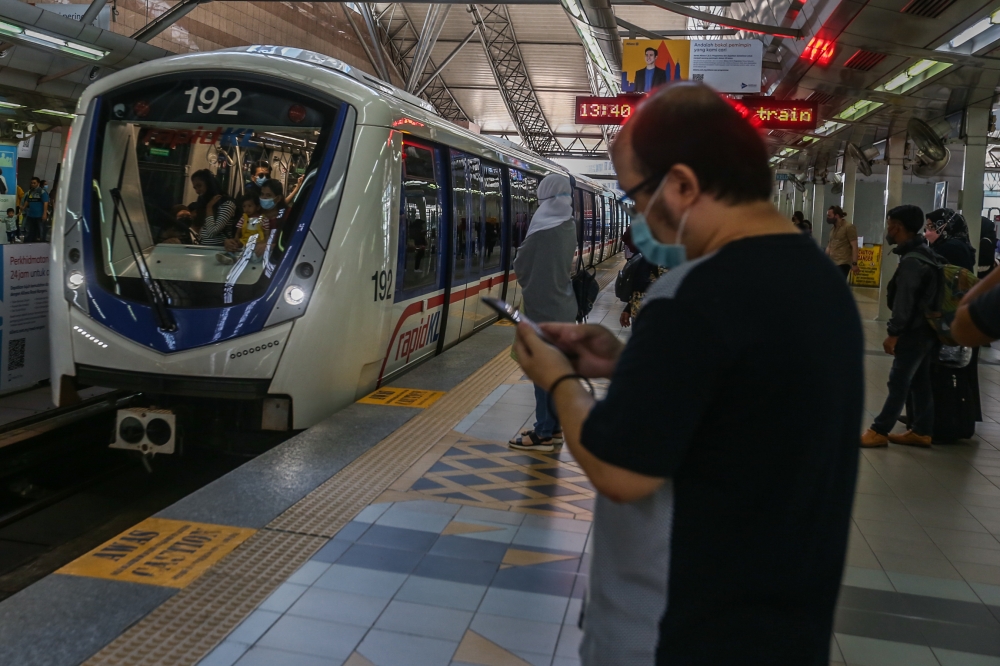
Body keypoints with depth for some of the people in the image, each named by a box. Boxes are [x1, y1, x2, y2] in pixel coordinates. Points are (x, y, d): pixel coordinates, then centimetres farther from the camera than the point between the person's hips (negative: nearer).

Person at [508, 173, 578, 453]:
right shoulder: (568, 225, 6)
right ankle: (553, 427, 23)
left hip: (543, 307, -8)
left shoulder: (544, 225, -16)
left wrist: (529, 282, 12)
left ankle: (544, 434, 4)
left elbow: (521, 266, -8)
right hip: (562, 305, 8)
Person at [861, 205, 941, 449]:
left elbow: (904, 301, -21)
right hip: (926, 330, 10)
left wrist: (893, 333, -15)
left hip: (914, 333, -10)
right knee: (920, 383, 13)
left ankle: (879, 431, 3)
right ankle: (921, 431, 19)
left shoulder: (911, 261, -19)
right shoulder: (925, 254, 11)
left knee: (898, 383, -3)